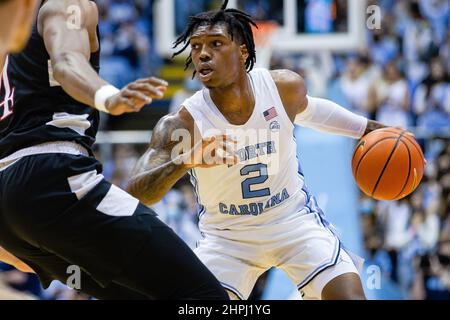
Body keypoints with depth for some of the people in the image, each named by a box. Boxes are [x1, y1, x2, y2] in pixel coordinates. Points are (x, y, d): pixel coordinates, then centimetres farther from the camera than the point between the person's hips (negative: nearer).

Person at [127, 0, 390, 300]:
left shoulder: (285, 87, -17)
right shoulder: (181, 124, -26)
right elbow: (135, 194, -34)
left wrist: (367, 128, 18)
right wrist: (185, 161, -52)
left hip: (294, 217, 1)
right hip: (227, 236, -1)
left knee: (349, 295, -13)